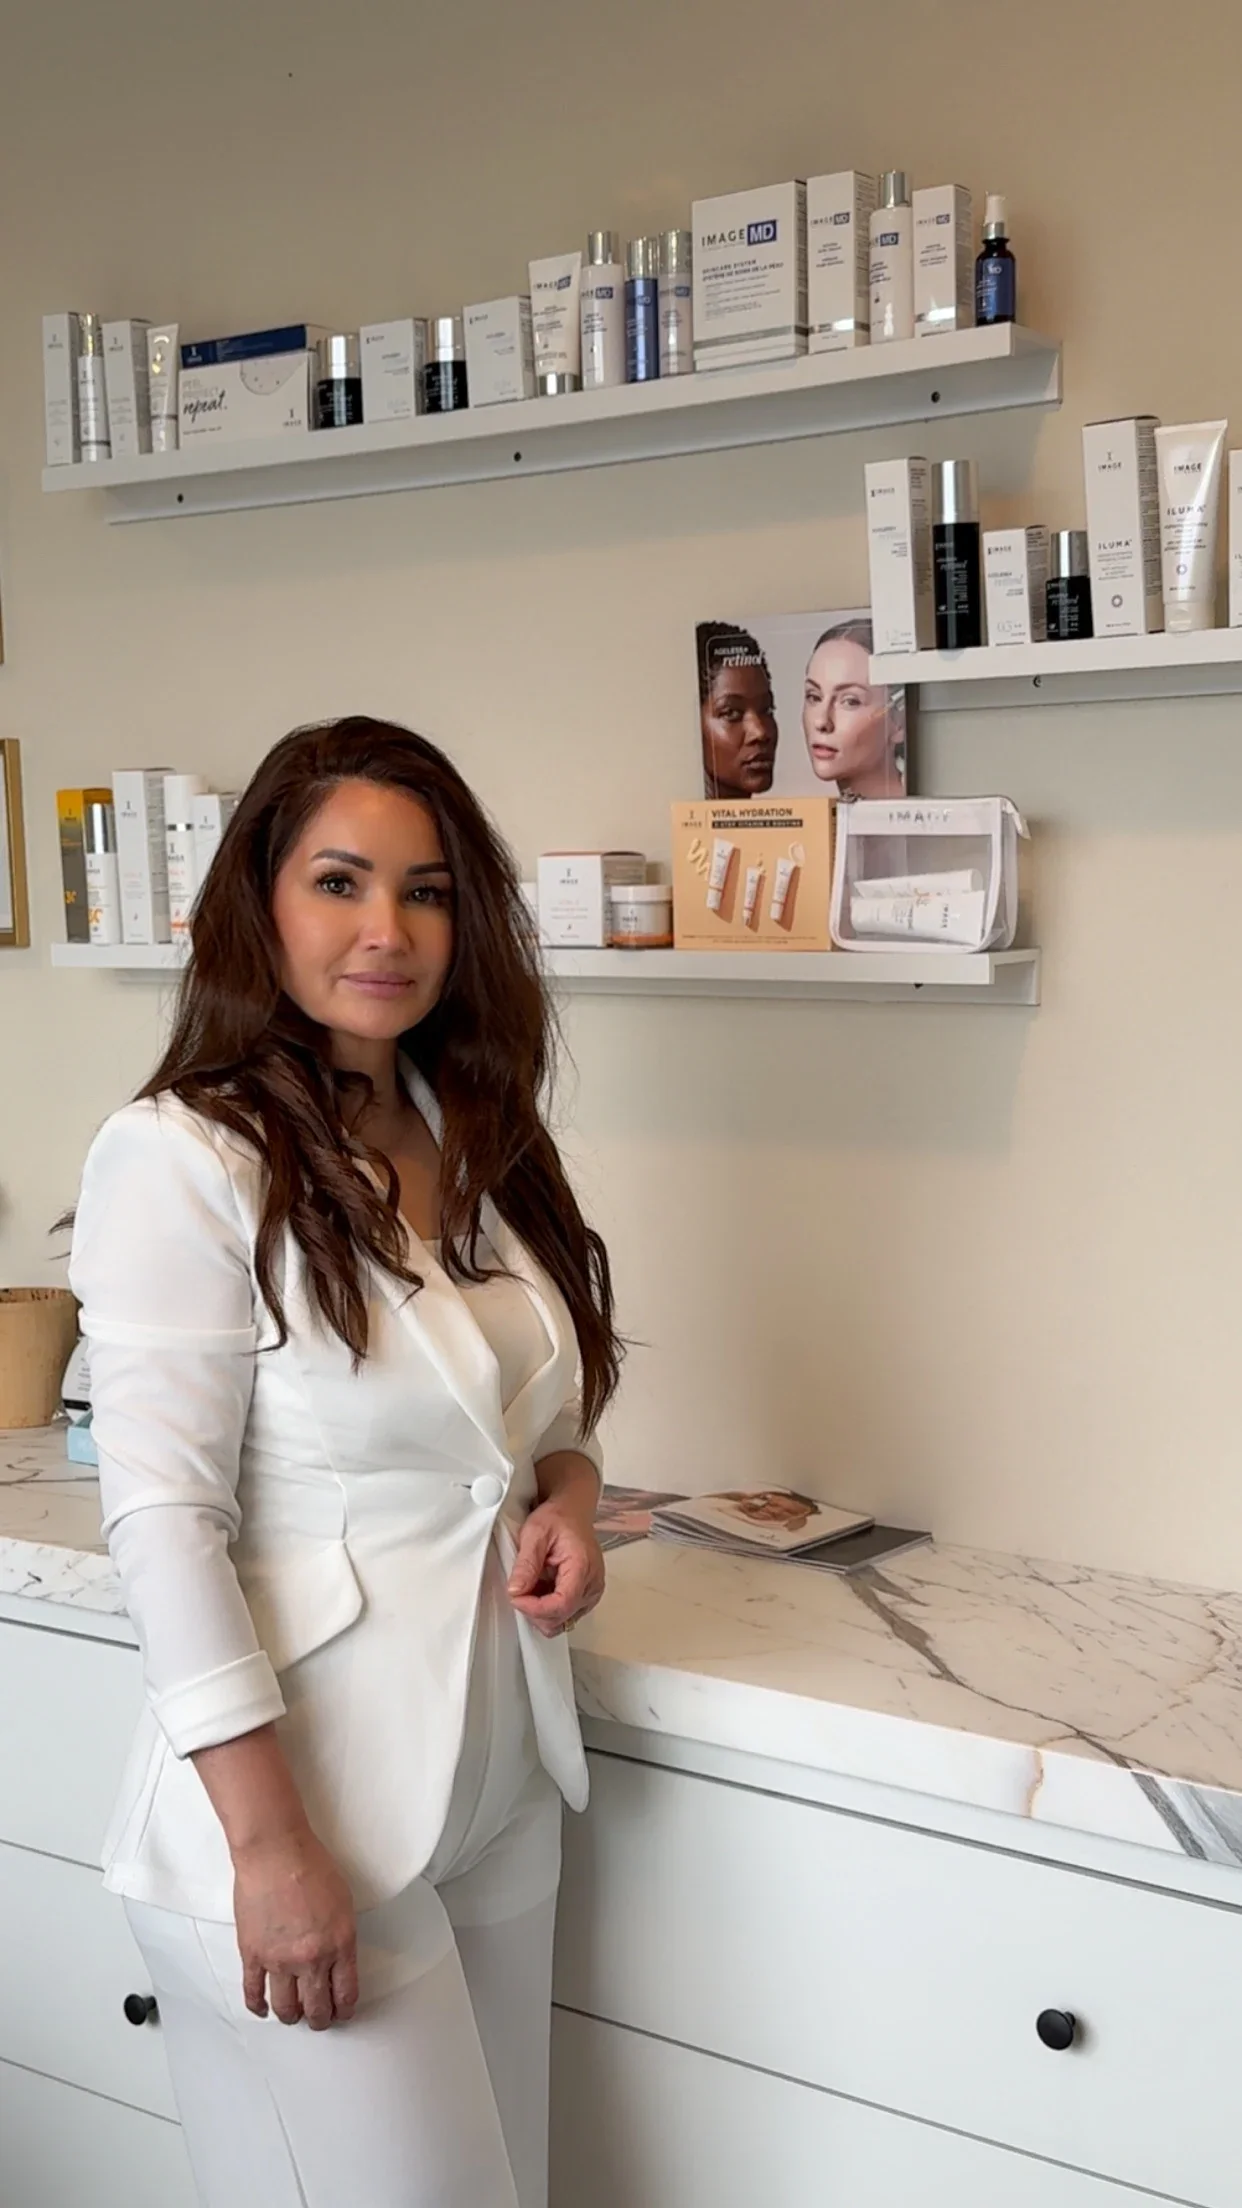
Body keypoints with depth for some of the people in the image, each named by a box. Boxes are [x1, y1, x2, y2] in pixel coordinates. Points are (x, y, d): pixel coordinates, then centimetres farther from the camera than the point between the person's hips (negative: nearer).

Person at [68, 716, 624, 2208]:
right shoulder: (184, 1158, -14)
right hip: (307, 1807, -7)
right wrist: (271, 1846, -19)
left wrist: (566, 1500, -3)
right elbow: (163, 1519, -17)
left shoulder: (473, 1145, 8)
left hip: (500, 1793, 7)